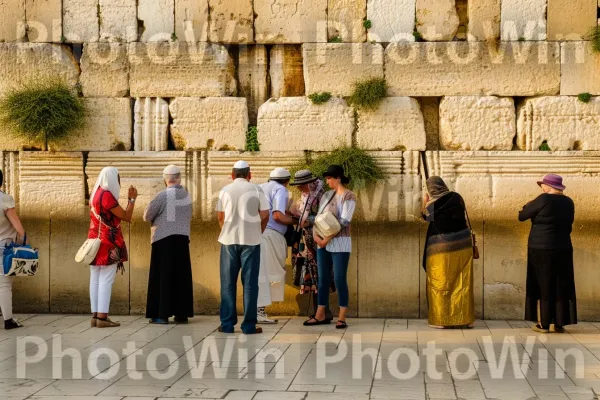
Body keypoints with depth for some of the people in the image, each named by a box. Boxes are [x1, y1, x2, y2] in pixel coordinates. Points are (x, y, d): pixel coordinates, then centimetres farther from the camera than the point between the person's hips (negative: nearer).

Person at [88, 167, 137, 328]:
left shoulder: (95, 194, 13)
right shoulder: (107, 195, -15)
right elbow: (126, 217, -12)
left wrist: (128, 199, 18)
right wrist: (132, 199, -2)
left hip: (95, 242, 9)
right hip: (108, 244, -9)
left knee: (96, 279, 6)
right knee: (106, 280, -9)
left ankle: (95, 315, 7)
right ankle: (102, 317, -11)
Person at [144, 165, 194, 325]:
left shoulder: (163, 195, -10)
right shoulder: (187, 196, 5)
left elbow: (147, 216, -5)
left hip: (164, 239, -5)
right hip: (182, 239, 5)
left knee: (162, 277, 1)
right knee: (181, 277, 8)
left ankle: (162, 314, -1)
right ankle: (182, 314, 10)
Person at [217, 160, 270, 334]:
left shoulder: (225, 190, 3)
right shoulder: (256, 190, 0)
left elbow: (220, 217, 6)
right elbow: (265, 215, -1)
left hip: (229, 240, 1)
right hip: (251, 240, -1)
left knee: (228, 283, 9)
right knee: (249, 283, 4)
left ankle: (227, 324, 9)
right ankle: (249, 325, 4)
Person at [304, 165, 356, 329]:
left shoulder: (348, 196, -6)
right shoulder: (327, 195, 13)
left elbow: (344, 221, -14)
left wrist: (327, 238, -16)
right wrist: (315, 235, -7)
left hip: (340, 243, -6)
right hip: (322, 243, 6)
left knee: (339, 279, -6)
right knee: (323, 279, 9)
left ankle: (342, 318, -2)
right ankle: (320, 315, 16)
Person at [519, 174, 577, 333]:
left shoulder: (544, 199, -13)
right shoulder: (568, 202, 5)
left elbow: (521, 216, -6)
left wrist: (530, 206, 12)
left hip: (541, 249, -5)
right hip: (563, 249, 5)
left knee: (544, 286, 3)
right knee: (561, 287, 10)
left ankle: (544, 324, 5)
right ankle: (559, 324, 10)